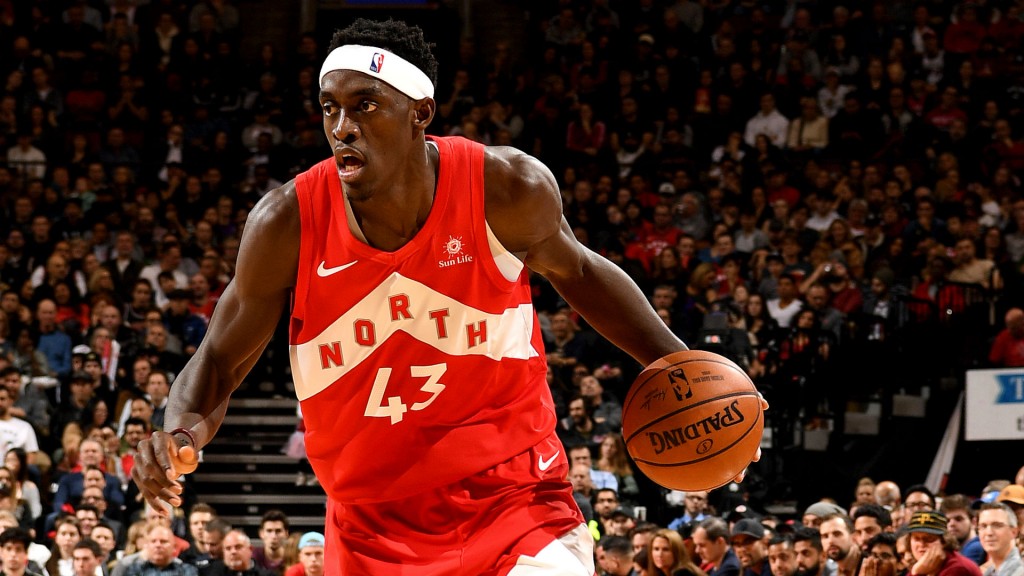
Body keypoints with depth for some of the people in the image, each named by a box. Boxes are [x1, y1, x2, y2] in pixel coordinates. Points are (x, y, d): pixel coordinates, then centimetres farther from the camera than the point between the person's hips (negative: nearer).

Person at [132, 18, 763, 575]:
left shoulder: (508, 189, -13)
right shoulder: (287, 223, -13)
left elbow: (575, 271, 10)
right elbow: (221, 359, -1)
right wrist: (183, 432, -22)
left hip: (515, 506, -1)